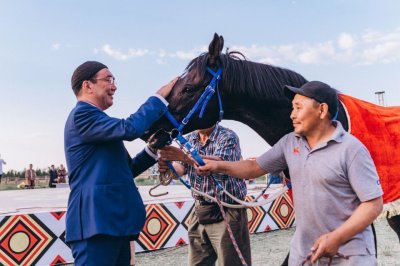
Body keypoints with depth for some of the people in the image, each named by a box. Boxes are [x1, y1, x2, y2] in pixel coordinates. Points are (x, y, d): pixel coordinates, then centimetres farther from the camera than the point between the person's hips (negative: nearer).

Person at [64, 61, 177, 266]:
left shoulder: (96, 121, 22)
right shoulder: (82, 114, -8)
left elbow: (126, 169, 22)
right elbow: (129, 128, -22)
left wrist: (153, 149, 8)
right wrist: (160, 97, -10)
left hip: (112, 220, 10)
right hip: (97, 221, -10)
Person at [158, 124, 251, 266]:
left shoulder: (228, 137, -10)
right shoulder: (190, 139, 9)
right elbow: (181, 168, 0)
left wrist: (186, 156, -39)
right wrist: (168, 167, -24)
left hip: (226, 213, -6)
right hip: (199, 213, 6)